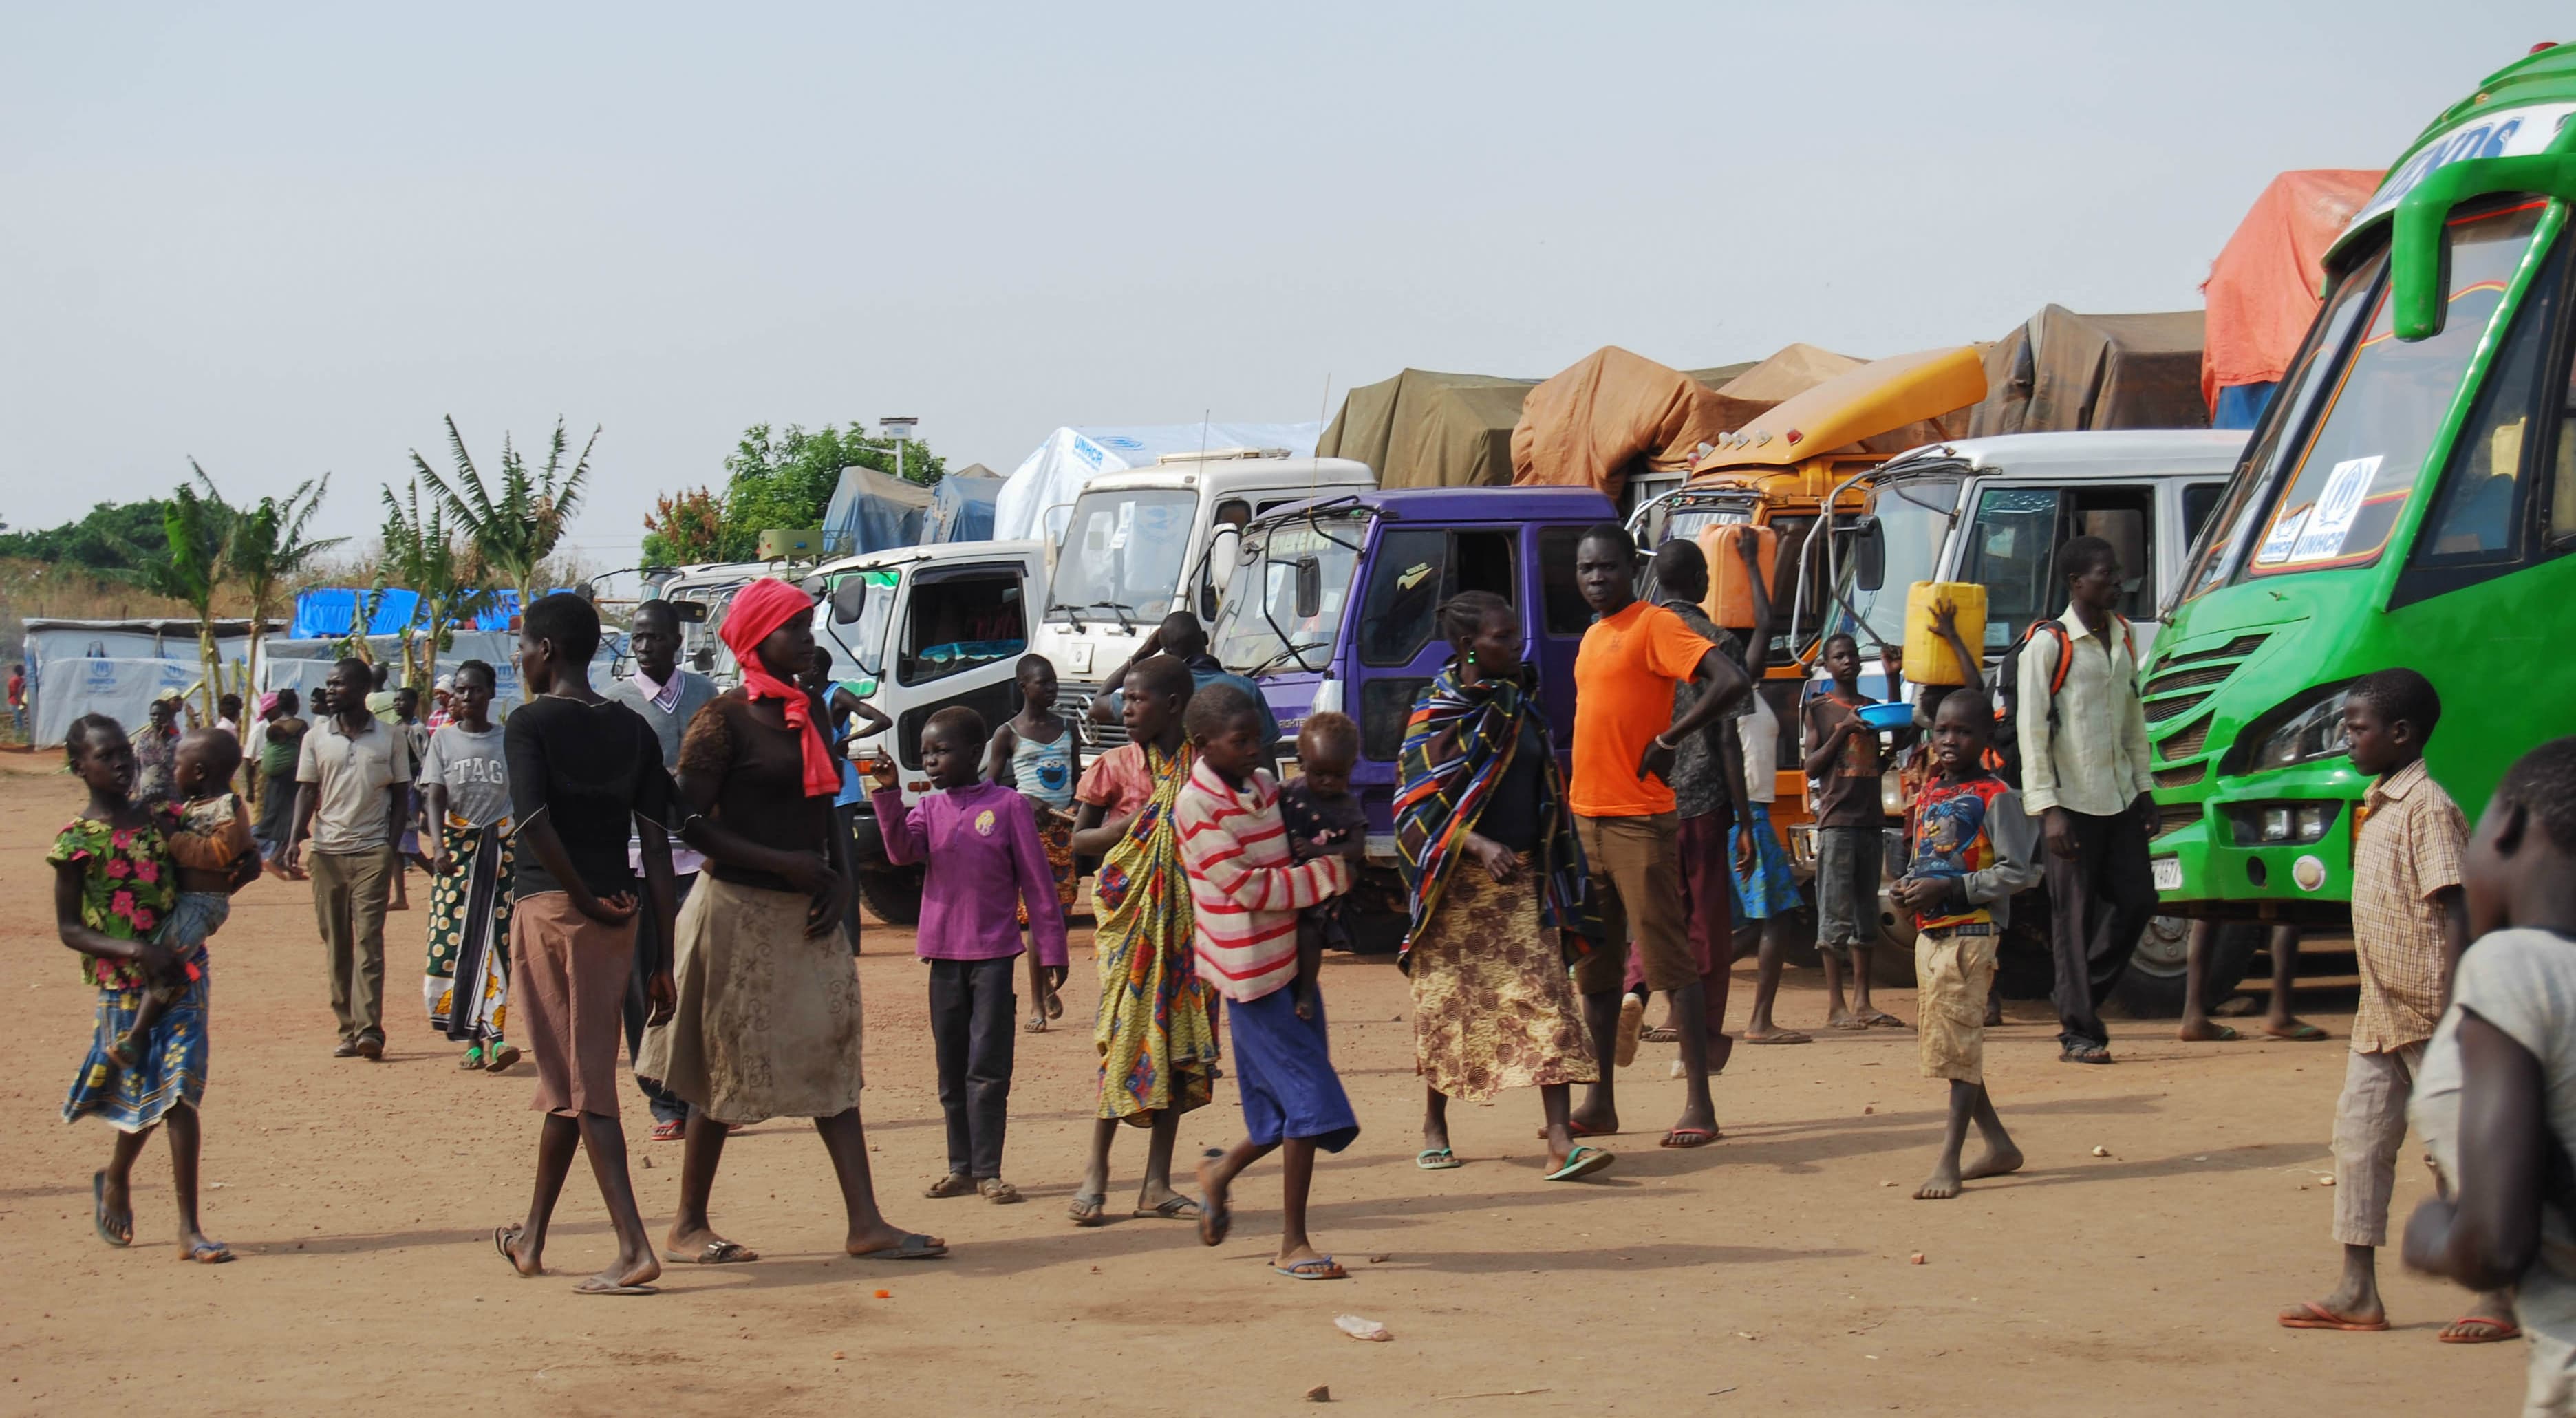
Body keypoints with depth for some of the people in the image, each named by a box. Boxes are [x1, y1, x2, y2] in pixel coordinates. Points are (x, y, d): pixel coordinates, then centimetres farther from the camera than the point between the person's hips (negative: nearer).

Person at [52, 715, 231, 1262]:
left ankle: (190, 1228, -2)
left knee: (177, 1094, -4)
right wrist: (133, 950, -19)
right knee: (145, 1095, 5)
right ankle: (115, 1180, 36)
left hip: (182, 972, 2)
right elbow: (68, 929, -7)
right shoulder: (77, 842, -6)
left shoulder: (161, 818, 4)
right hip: (123, 985, -2)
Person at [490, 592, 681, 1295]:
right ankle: (532, 1237, 29)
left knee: (581, 1085, -4)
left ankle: (634, 1249, -15)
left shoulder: (530, 723, -6)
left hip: (548, 906, -6)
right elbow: (656, 847, 4)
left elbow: (536, 824, -20)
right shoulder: (633, 730, 9)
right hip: (616, 914, 6)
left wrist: (586, 897, -9)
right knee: (572, 1076, 16)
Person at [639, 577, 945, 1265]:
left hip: (808, 912, 7)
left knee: (833, 1057, 3)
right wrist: (782, 864, -19)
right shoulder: (725, 718, -11)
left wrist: (838, 883, 1)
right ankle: (688, 1228, 12)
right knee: (726, 1070, 0)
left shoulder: (810, 716, 11)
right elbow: (691, 821, -15)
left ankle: (866, 1223, 2)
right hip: (740, 908, -7)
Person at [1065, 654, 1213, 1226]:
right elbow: (1079, 839, 5)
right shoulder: (1116, 767, 2)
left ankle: (1157, 1184, 10)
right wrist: (1134, 825, -11)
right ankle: (1096, 1174, 3)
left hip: (1186, 919, 3)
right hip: (1130, 915, -3)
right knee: (1127, 1036, -7)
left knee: (1181, 1045, 4)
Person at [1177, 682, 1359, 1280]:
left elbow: (1288, 872, 11)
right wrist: (1331, 873, -12)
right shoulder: (1197, 807, -15)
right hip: (1252, 972, -7)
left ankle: (1220, 1174, 39)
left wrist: (1308, 975, 4)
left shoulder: (1264, 784, 8)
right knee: (1309, 1101, -9)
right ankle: (1293, 1244, -1)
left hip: (1288, 963, 7)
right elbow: (1250, 889, -19)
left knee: (1292, 1107, 13)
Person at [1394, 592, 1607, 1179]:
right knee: (1449, 1002, 6)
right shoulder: (1437, 714, -7)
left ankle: (1561, 1143, -15)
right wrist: (1479, 846, -24)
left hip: (1523, 882, 4)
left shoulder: (1521, 705, 9)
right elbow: (1417, 805, -11)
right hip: (1459, 885, -4)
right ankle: (1434, 1127, 26)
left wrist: (1556, 868, 16)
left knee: (1546, 1000, -8)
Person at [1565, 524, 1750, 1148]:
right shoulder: (1592, 638, 16)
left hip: (1639, 819, -9)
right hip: (1586, 816, 9)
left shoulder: (1655, 625, -9)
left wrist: (1667, 740, -17)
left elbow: (1731, 683, -21)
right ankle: (1599, 1102, 18)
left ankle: (1700, 1105, -7)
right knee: (1595, 966, 12)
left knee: (1668, 959, -8)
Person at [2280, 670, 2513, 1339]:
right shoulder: (2377, 805, 13)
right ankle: (2359, 1291, 12)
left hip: (2429, 1015, -9)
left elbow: (2453, 913, -20)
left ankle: (2498, 1293, 7)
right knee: (2360, 1138, 7)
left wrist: (2453, 1011, -25)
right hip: (2381, 1013, 9)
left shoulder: (2426, 808, -15)